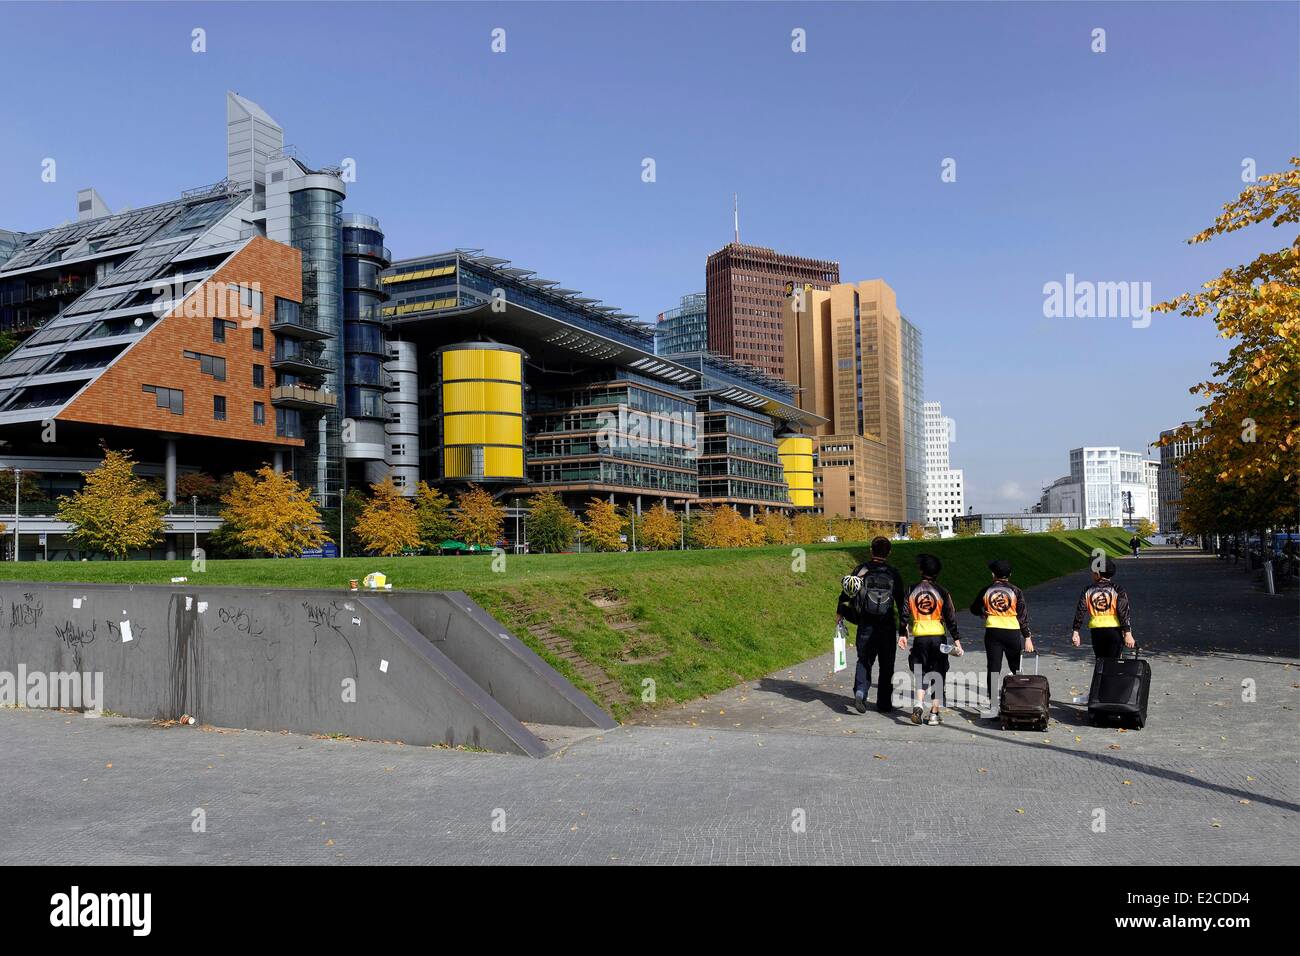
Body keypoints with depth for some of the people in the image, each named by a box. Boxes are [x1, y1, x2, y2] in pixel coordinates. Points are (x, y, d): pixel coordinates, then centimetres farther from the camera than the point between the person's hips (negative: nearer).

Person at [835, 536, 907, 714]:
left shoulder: (860, 571, -3)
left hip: (865, 625, 0)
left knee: (864, 661, 12)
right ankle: (884, 703, 18)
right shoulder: (894, 574, -2)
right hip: (887, 627, 0)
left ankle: (860, 692, -10)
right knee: (886, 666, 14)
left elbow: (846, 595, 0)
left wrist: (839, 615, 18)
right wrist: (903, 632, 0)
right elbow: (901, 604, -4)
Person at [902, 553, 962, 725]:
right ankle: (934, 714, 8)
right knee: (938, 675, 8)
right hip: (938, 637, -1)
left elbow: (904, 614, 3)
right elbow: (951, 619, -1)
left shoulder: (911, 591, 2)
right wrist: (957, 641, 2)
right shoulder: (942, 593, -1)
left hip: (919, 638, 1)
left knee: (921, 674, 13)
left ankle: (918, 704, -10)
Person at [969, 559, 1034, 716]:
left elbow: (974, 609, 11)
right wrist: (1027, 638, -5)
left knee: (993, 669, 2)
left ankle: (993, 707, -1)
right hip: (1012, 633, 0)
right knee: (1015, 668, 15)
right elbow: (1023, 615, -6)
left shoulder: (987, 590, 1)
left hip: (992, 632, 0)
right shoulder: (1015, 591, -3)